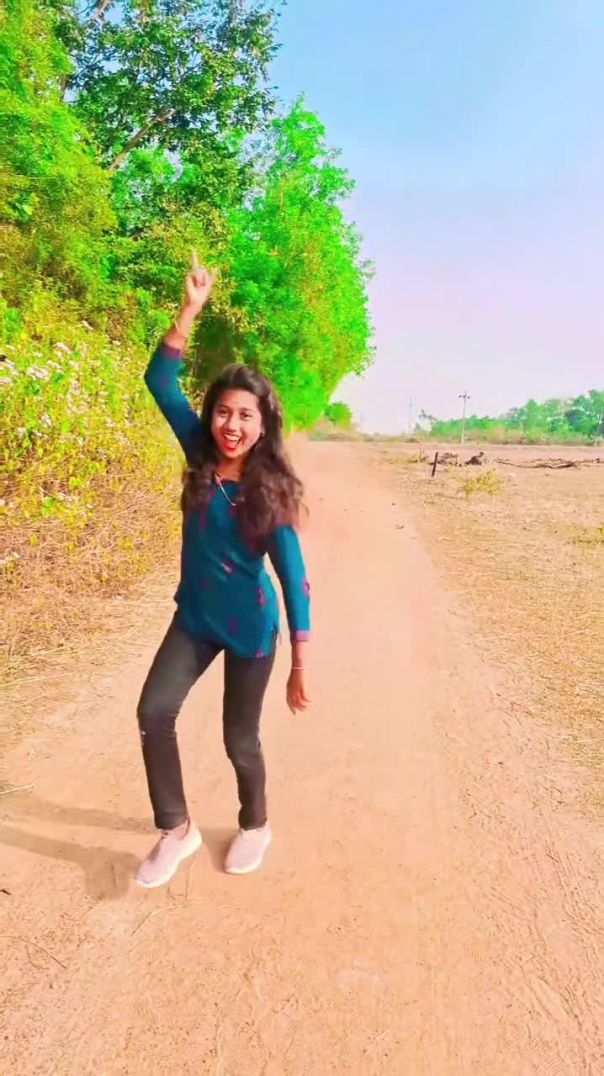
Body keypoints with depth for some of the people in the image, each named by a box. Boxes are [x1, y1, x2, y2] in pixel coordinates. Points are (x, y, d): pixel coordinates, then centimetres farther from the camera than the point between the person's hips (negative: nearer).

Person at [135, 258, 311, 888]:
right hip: (195, 616, 4)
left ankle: (255, 825, 38)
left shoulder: (270, 489, -17)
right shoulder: (200, 456, -6)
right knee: (154, 712, -6)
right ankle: (176, 830, 17)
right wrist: (191, 309, -20)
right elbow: (160, 381, -9)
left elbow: (292, 576, -17)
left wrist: (300, 665, -19)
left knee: (239, 739, 8)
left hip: (249, 627, -4)